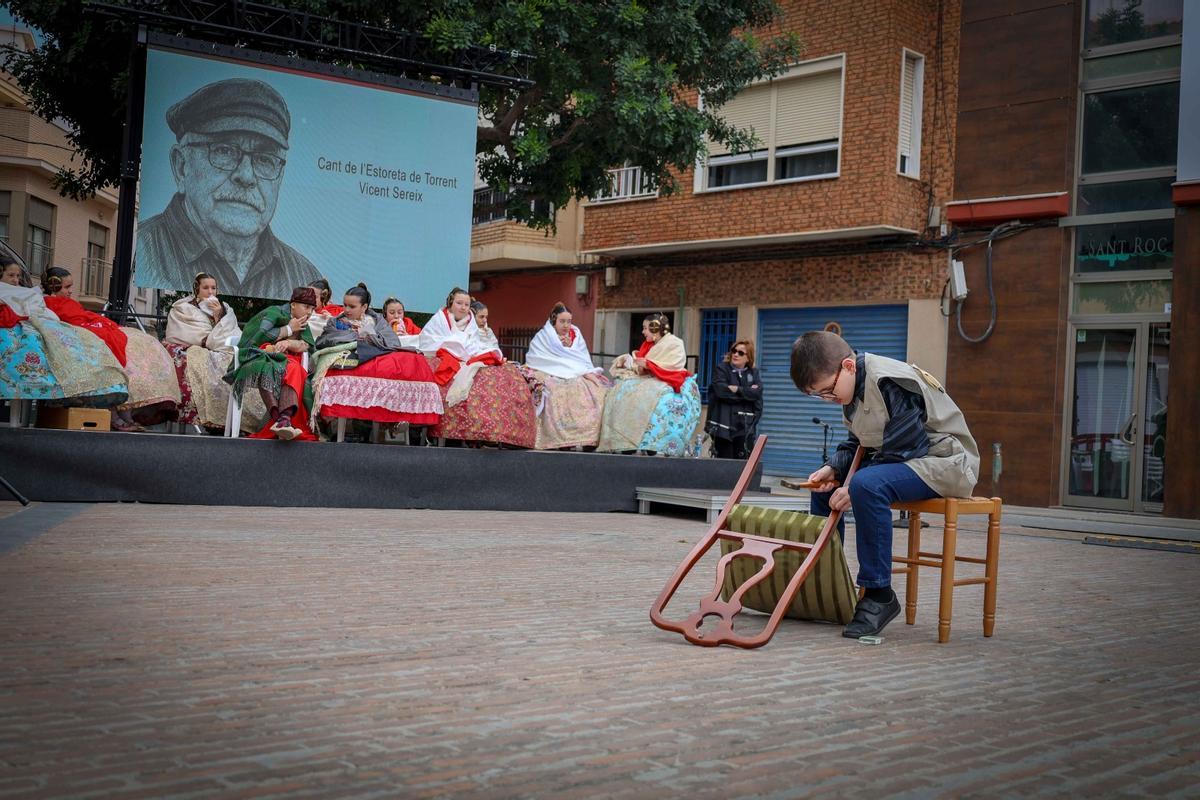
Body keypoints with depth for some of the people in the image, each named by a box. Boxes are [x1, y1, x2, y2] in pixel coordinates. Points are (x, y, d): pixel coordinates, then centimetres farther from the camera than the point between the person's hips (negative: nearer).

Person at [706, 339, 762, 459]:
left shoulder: (753, 373, 15)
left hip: (745, 426, 3)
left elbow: (757, 392, -4)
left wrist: (738, 390, -11)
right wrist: (747, 392, -6)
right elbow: (721, 390, -13)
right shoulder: (721, 369, 4)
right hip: (724, 425, -3)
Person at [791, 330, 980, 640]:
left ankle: (879, 594, -25)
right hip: (900, 460, 10)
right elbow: (857, 444, 15)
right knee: (824, 486, 9)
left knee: (867, 485, -35)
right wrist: (833, 469, -4)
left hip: (943, 461, -10)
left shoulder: (890, 382, -23)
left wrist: (853, 489, -24)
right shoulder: (854, 388, 6)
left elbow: (901, 451, -25)